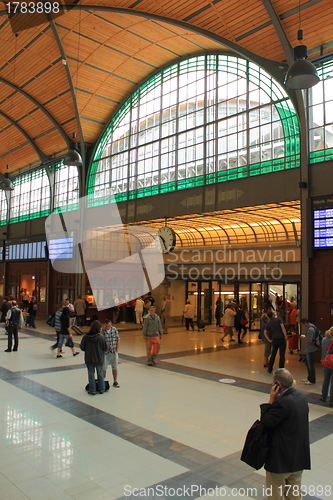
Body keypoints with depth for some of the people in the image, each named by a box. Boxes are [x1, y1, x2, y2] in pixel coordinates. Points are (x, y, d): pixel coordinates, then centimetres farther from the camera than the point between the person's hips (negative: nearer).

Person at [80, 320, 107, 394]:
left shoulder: (86, 337, -13)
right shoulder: (101, 337, -16)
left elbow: (82, 348, -4)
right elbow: (105, 348, -8)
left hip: (89, 359, 0)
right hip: (99, 359, 0)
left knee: (91, 374, 12)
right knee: (100, 374, 16)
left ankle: (92, 390, 18)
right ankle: (102, 389, 24)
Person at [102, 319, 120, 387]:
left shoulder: (115, 330, 2)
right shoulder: (102, 331, -9)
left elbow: (118, 340, 5)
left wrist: (117, 349, -2)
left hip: (114, 352, 3)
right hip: (105, 352, -3)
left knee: (115, 367, 10)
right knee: (104, 368, 6)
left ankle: (115, 382, 21)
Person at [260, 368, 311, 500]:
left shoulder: (282, 402, -29)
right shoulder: (301, 396, -3)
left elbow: (266, 422, -22)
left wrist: (271, 400, -18)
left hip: (281, 456, -8)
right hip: (300, 454, 8)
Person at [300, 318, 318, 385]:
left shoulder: (310, 329, -24)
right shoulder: (312, 327, 9)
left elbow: (309, 340, -26)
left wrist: (304, 337, -11)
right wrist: (305, 336, 9)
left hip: (310, 350, -11)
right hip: (308, 349, 11)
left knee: (311, 365, 1)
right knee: (307, 363, 21)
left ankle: (312, 380, 13)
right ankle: (309, 378, 34)